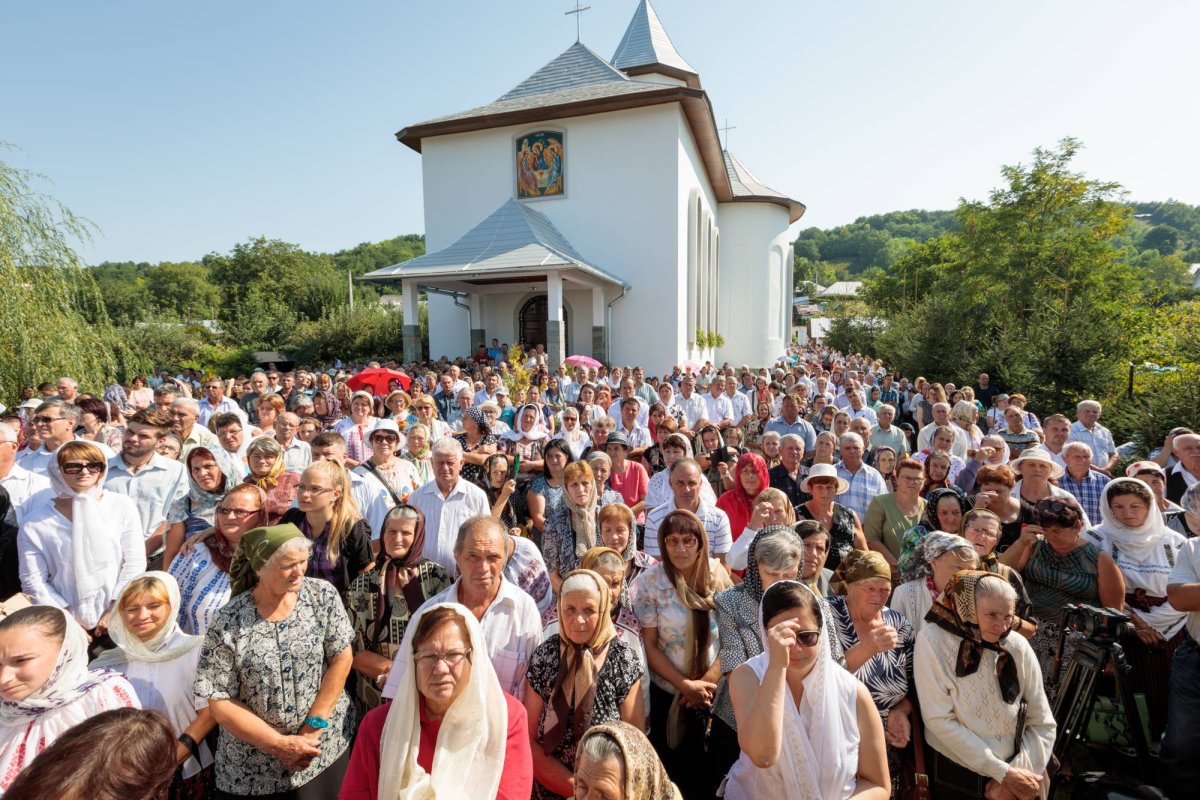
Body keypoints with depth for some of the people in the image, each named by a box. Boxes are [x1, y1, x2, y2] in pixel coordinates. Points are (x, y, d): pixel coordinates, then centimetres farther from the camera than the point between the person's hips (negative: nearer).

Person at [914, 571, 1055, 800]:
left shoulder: (1017, 646, -7)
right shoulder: (933, 640, -18)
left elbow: (1043, 724, -2)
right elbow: (940, 720, -18)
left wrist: (1015, 775, -12)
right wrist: (1003, 772, -16)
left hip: (1009, 770, 3)